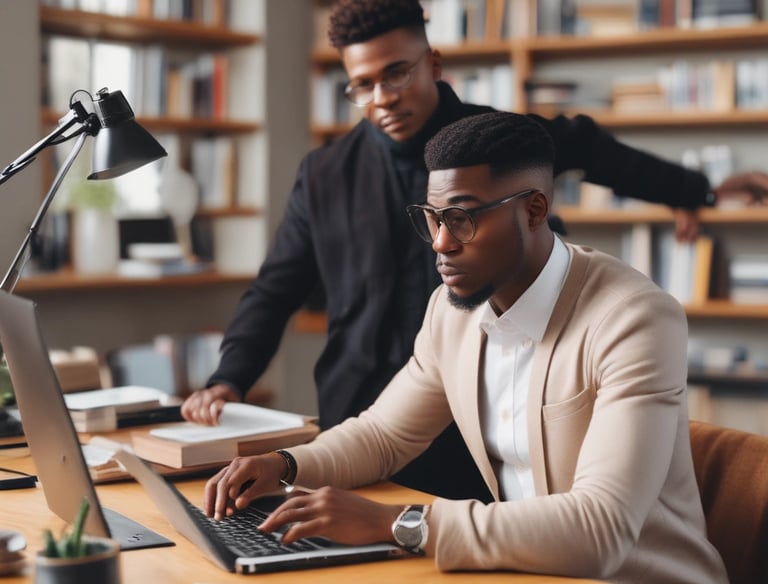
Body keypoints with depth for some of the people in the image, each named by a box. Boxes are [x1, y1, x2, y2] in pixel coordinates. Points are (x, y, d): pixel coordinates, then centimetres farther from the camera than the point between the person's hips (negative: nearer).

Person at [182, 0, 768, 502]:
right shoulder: (326, 175, 3)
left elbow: (589, 149, 20)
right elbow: (275, 290, 7)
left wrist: (702, 190, 27)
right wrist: (230, 379, -8)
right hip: (363, 435, 1)